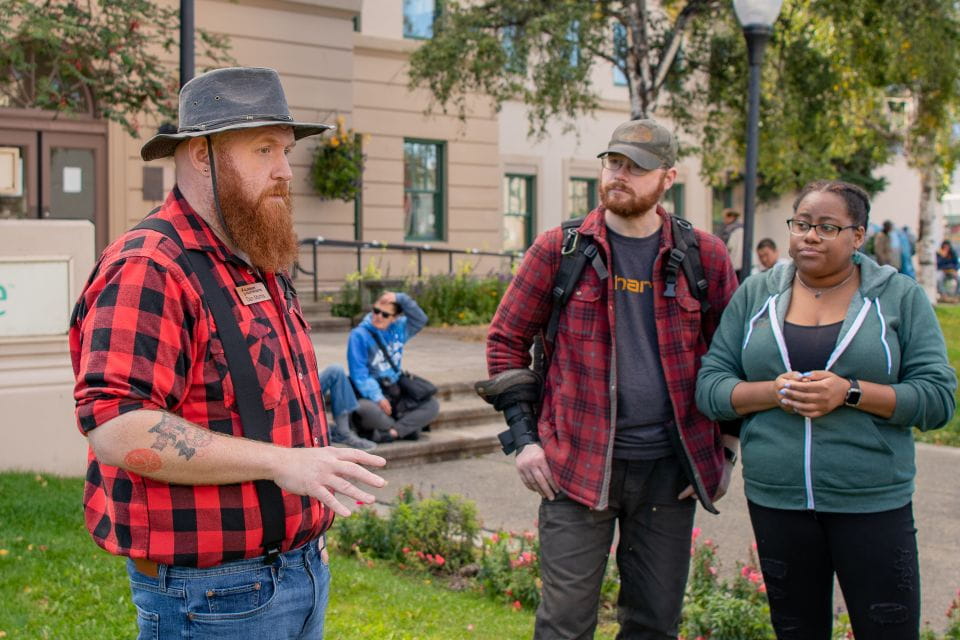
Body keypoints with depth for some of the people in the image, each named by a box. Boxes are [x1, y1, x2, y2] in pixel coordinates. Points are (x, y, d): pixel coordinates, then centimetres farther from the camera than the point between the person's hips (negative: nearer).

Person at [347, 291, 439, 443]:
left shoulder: (398, 328, 9)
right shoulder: (360, 335, -9)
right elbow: (359, 374, -14)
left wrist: (401, 299, -12)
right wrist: (377, 398, -23)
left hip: (396, 393, 6)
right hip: (371, 395, -6)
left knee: (432, 405, -12)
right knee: (366, 409, -39)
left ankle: (390, 432, -22)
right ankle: (406, 428, -16)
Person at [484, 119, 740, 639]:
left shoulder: (705, 256, 3)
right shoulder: (558, 249, 0)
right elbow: (506, 339, 5)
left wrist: (726, 451, 5)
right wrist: (523, 437, -3)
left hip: (670, 468, 2)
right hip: (578, 464, -2)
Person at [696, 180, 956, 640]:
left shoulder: (900, 297, 0)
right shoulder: (755, 294, 5)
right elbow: (710, 387, 2)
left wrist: (850, 393, -19)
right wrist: (775, 392, -16)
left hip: (872, 504, -2)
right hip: (775, 502, 2)